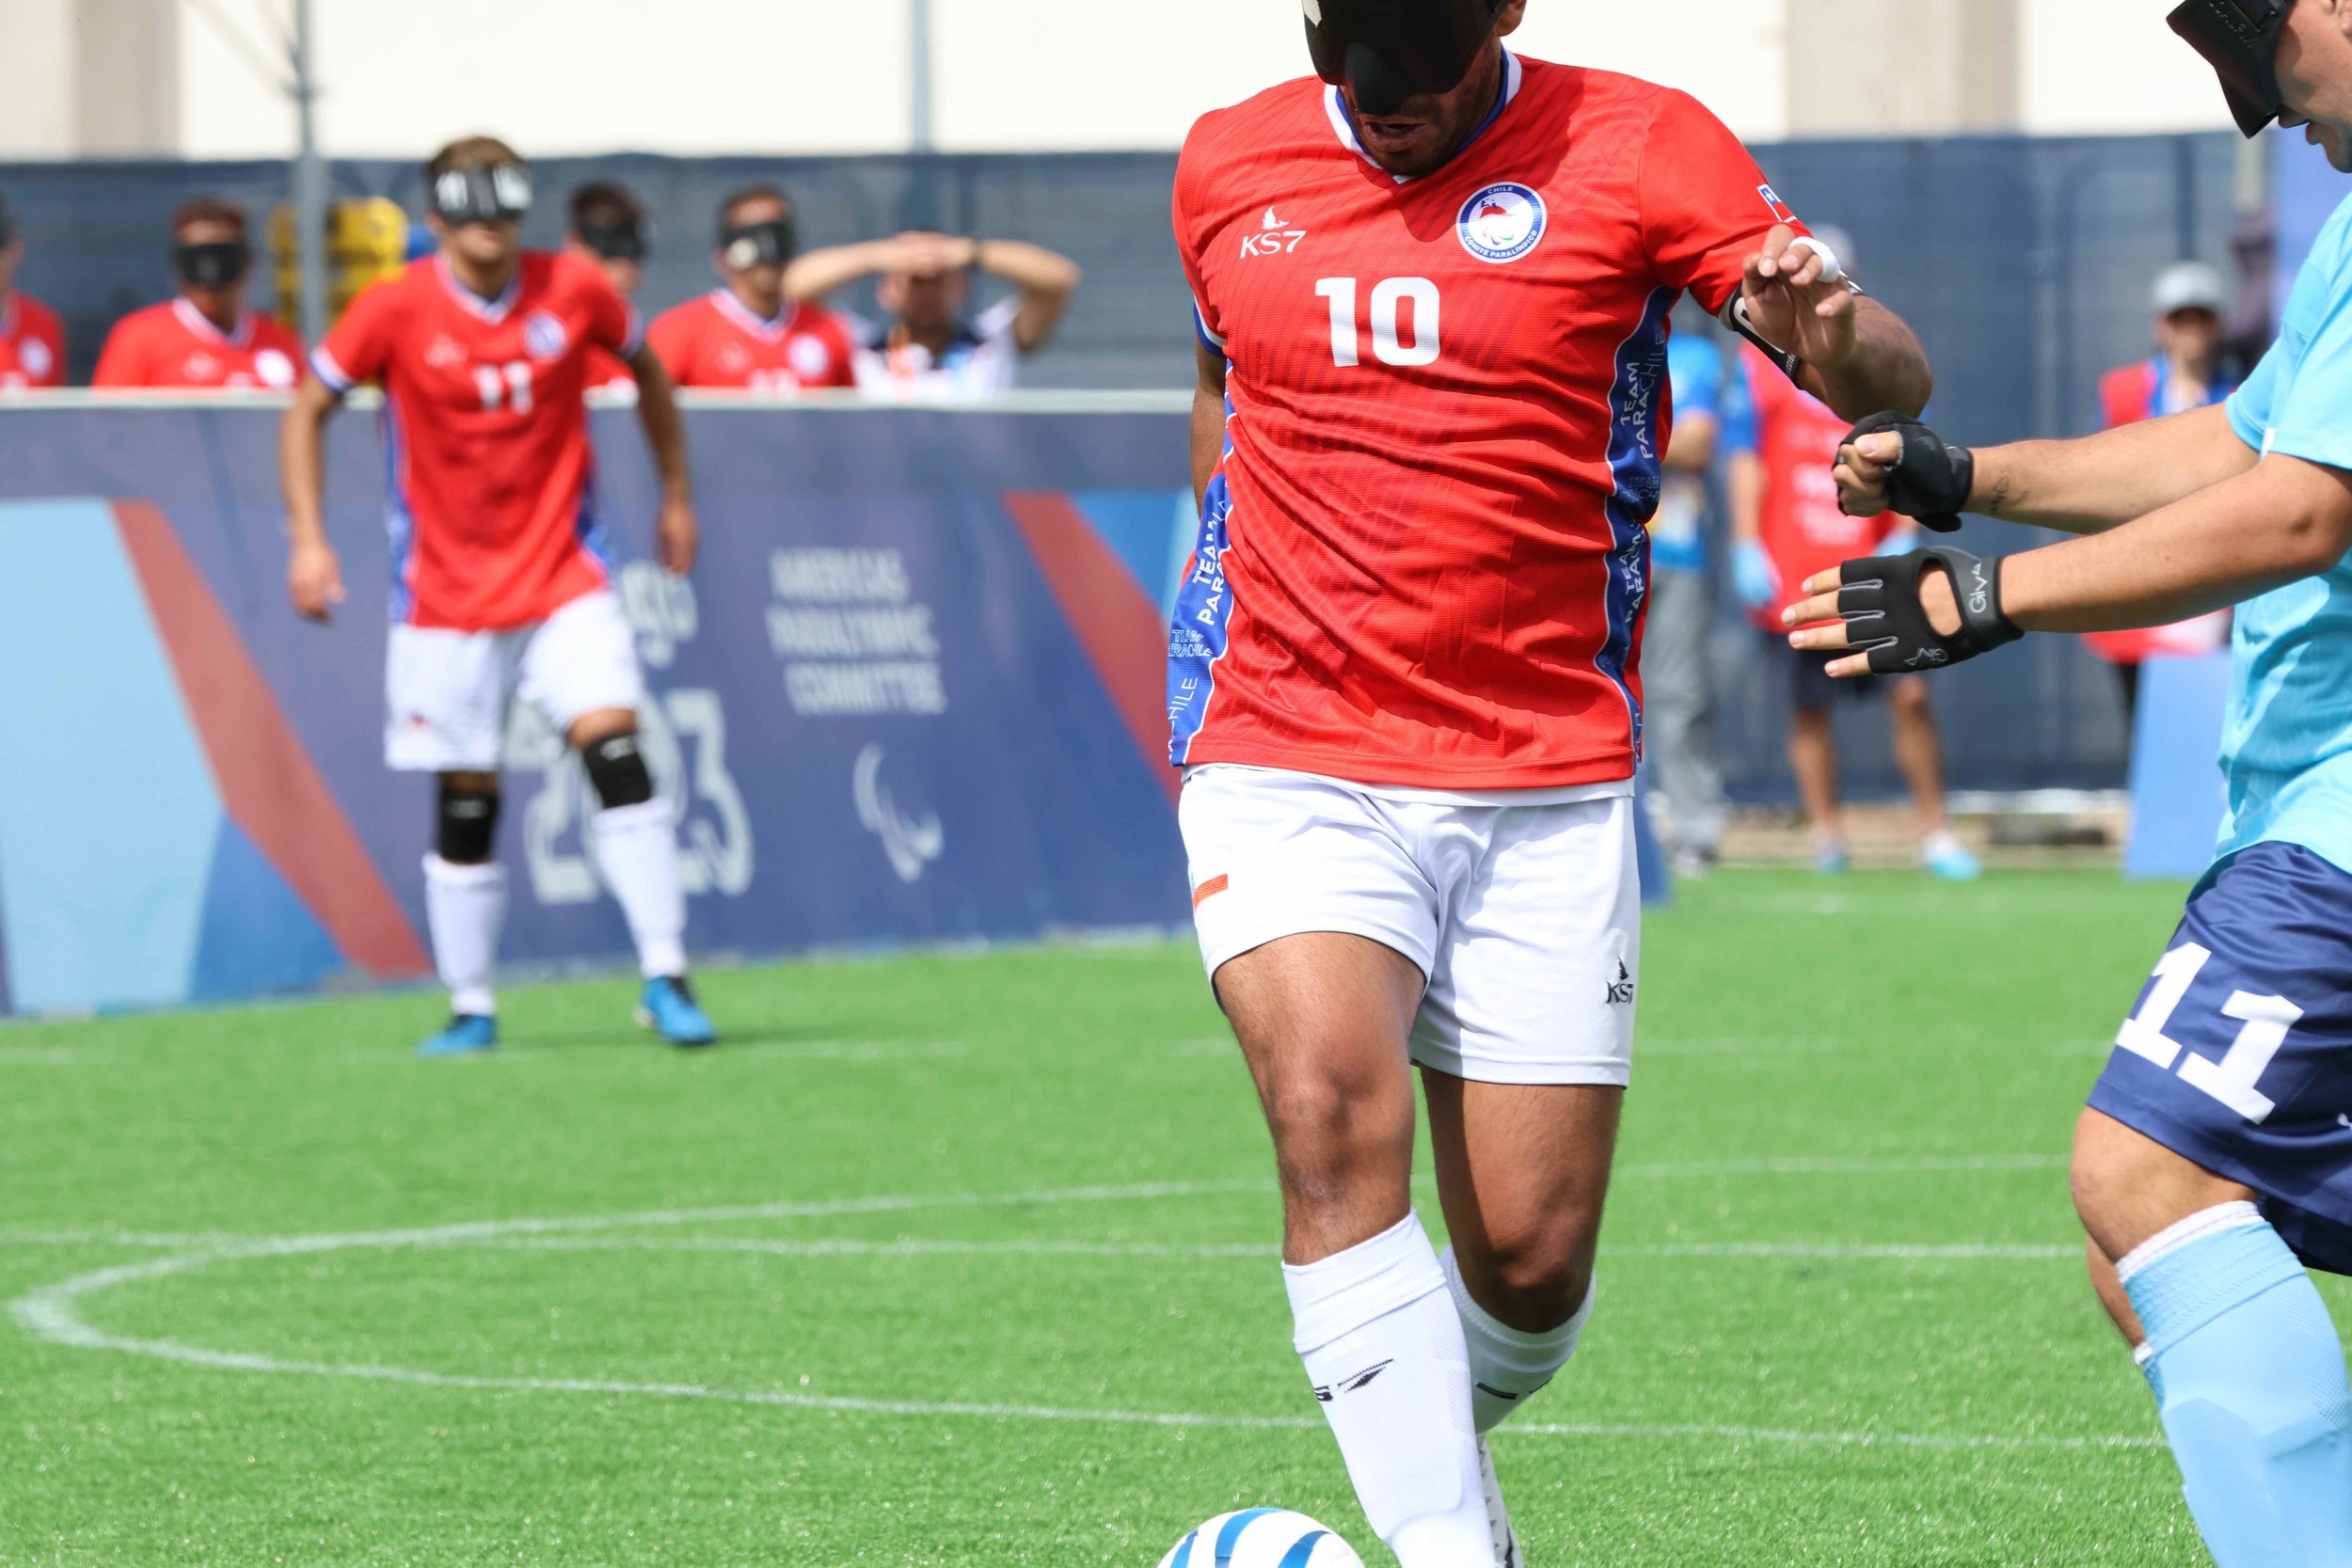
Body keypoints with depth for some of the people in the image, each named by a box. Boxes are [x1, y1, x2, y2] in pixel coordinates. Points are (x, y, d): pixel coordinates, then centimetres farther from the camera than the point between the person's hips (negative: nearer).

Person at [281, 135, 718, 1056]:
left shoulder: (574, 292, -3)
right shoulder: (395, 311, -7)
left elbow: (646, 371, 16)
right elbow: (308, 410, 3)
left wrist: (676, 493, 19)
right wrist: (308, 539, -5)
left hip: (564, 580, 0)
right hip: (445, 593, 0)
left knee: (614, 748, -17)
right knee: (465, 801, 3)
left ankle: (666, 979, -14)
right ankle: (471, 1008, 17)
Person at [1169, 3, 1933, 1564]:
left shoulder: (1636, 147, -2)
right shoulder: (1227, 168, 7)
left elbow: (1896, 376, -9)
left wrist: (1834, 334, -32)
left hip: (1548, 787, 0)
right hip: (1289, 772, 0)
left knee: (1536, 1258, -1)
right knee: (1334, 1119, -26)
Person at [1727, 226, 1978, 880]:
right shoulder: (1762, 364, 6)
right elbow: (1746, 462, 1)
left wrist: (1902, 538, -6)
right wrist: (1746, 548, -8)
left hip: (1871, 570, 1)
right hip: (1791, 574, -1)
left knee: (1910, 692, -8)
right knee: (1808, 709, 3)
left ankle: (1934, 832, 0)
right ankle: (1826, 833, 13)